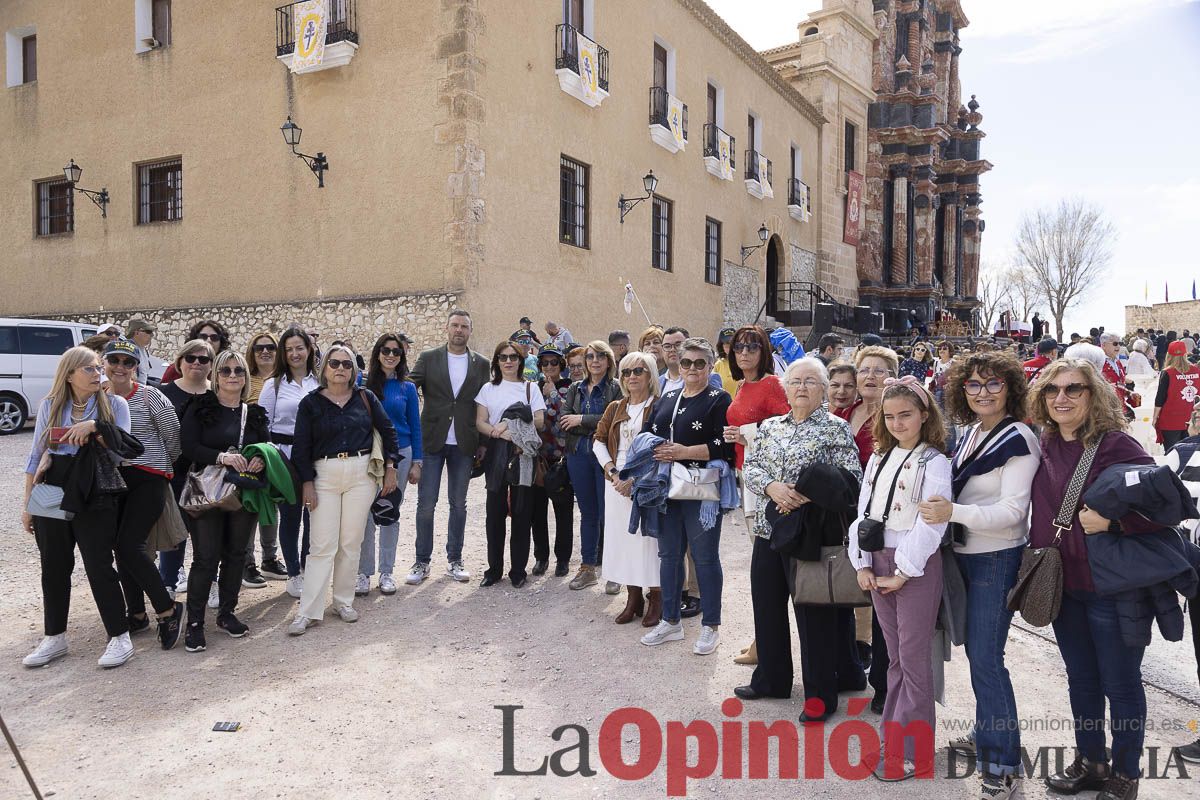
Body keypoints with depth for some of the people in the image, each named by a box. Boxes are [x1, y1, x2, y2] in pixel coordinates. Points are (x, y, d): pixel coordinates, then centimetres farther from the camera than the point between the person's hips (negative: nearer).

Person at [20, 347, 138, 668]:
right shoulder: (50, 406, 6)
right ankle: (54, 637, 25)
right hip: (52, 494, 3)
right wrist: (27, 503, 10)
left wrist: (95, 427, -21)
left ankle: (120, 637, 7)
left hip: (95, 497, -3)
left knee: (99, 567, -2)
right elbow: (36, 456, 10)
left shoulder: (114, 404, -1)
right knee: (54, 567, 11)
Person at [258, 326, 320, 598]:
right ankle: (294, 574, 20)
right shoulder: (274, 385, 3)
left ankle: (308, 569, 22)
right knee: (290, 516, 7)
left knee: (314, 515, 4)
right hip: (285, 457, -1)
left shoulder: (320, 383, 6)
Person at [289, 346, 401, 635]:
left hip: (361, 475, 2)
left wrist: (391, 467, 6)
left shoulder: (366, 398, 6)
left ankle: (344, 601, 20)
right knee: (322, 545, -4)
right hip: (324, 476, -1)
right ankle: (308, 612, 2)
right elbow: (302, 447, 1)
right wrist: (307, 483, -5)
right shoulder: (311, 403, 2)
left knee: (351, 543, 6)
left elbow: (387, 430, 11)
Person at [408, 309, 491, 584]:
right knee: (426, 503, 2)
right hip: (432, 441, -1)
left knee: (458, 504, 10)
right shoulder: (428, 358, 3)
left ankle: (454, 561, 21)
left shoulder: (481, 364, 6)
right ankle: (422, 562, 14)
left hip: (463, 444, 1)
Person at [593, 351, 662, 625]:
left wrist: (637, 479, -17)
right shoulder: (615, 408, 12)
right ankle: (633, 597, 21)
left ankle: (655, 601, 11)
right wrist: (613, 472, -5)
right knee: (622, 537, 8)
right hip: (617, 483, 5)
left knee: (649, 538, -3)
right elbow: (599, 440, 10)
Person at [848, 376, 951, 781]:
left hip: (916, 565, -6)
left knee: (914, 659, 1)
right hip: (878, 561, 6)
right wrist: (862, 564, 1)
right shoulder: (878, 459, 11)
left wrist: (903, 572, -16)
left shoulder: (934, 462, -10)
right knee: (894, 657, 15)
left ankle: (912, 754, 10)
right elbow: (863, 512, 9)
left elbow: (930, 523, -16)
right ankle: (892, 739, 26)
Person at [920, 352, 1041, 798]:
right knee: (975, 650, 17)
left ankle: (1002, 763, 7)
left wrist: (953, 512, -30)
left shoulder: (1019, 440, -15)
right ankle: (986, 734, 34)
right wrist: (942, 507, 4)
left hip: (998, 559, -8)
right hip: (965, 555, 8)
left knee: (985, 657, -5)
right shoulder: (971, 431, 7)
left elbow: (1012, 511, -21)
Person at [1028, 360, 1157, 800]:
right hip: (1064, 585, 6)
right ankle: (1090, 761, 37)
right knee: (1081, 679, 20)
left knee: (1120, 684, 10)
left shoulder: (1116, 444, -16)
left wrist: (1112, 521, -28)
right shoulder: (1045, 446, 2)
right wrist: (1036, 563, 11)